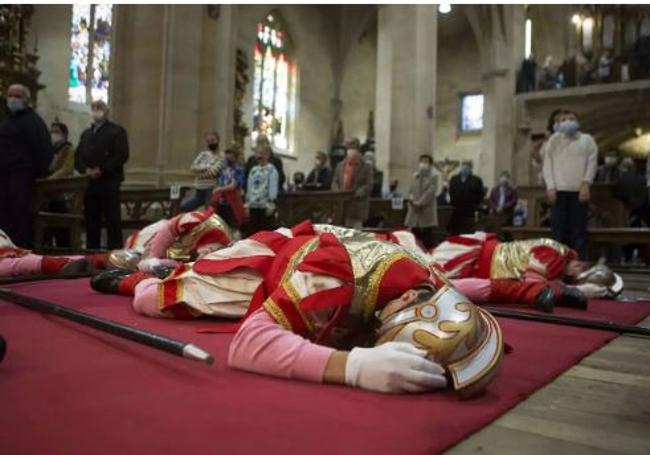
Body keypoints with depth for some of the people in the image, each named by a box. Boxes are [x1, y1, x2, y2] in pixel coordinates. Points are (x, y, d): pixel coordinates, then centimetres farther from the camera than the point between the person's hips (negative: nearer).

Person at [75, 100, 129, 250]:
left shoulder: (117, 131, 4)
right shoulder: (86, 133, 23)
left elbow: (122, 155, -9)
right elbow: (78, 156, 16)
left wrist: (101, 170, -15)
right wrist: (85, 170, -6)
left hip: (109, 182, -6)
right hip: (89, 182, 6)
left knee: (113, 220, -6)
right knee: (91, 220, 7)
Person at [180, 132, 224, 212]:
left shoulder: (221, 157, -6)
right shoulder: (203, 154, 12)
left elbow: (213, 171, -19)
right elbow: (193, 167, 1)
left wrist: (200, 169, -5)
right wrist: (206, 166, -11)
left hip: (211, 191, -6)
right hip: (199, 190, 6)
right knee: (180, 209, 12)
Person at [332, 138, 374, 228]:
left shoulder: (366, 168, 1)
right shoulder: (340, 166, 13)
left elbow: (368, 185, -6)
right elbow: (335, 182, 14)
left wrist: (357, 193, -20)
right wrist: (337, 192, -6)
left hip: (358, 205, -3)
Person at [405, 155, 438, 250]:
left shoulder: (433, 177, 0)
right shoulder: (414, 176, 15)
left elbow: (430, 192, -10)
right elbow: (410, 191, 14)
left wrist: (419, 203, -15)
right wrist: (412, 200, -6)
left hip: (427, 211, -4)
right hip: (414, 210, 4)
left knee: (427, 238, -2)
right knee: (414, 237, 5)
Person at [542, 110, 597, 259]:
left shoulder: (587, 139, 14)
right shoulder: (554, 140, 15)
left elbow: (592, 163, 5)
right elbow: (547, 164, 7)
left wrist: (585, 184, -8)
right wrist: (550, 187, -5)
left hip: (579, 190, 0)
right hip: (558, 190, 0)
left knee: (579, 230, -3)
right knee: (559, 230, -2)